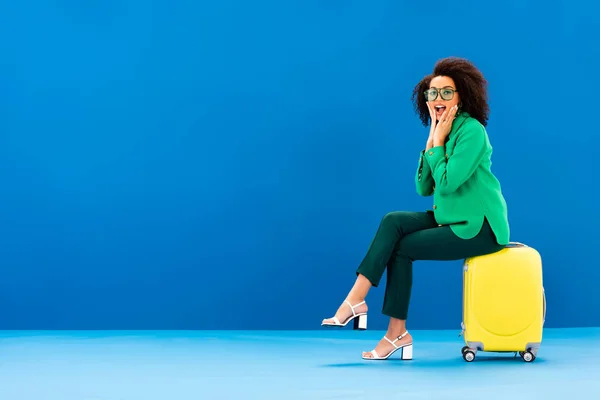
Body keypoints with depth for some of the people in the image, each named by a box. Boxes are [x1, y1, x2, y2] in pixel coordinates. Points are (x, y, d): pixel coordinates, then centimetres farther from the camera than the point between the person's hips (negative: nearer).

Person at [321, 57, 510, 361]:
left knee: (402, 247, -12)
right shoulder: (442, 131, 10)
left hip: (479, 227, -8)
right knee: (392, 222, -11)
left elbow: (446, 183, -23)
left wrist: (438, 143, -13)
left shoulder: (471, 131, -16)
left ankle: (397, 333, -4)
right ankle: (356, 299, -15)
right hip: (453, 219, 8)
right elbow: (424, 188, 2)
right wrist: (431, 142, -5)